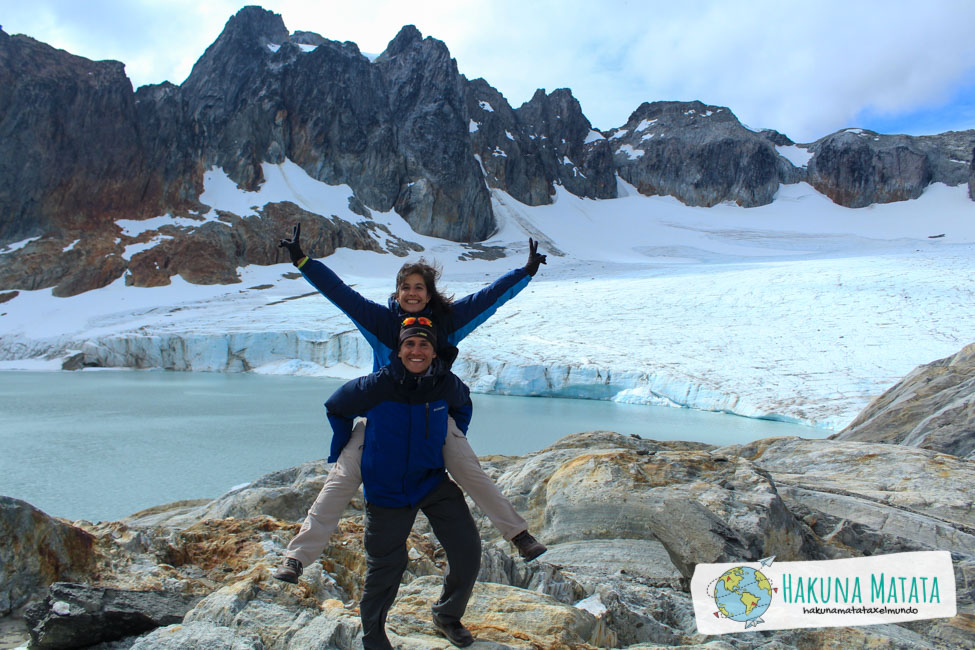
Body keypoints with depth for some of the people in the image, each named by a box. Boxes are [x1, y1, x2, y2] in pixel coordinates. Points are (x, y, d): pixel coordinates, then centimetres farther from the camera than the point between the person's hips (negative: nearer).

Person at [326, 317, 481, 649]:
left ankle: (448, 616, 29)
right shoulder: (376, 386, -20)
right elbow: (336, 407, 0)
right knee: (384, 570, 7)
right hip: (387, 490, -3)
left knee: (468, 552, -1)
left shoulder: (446, 383, -10)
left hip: (434, 481, 3)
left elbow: (463, 404, 16)